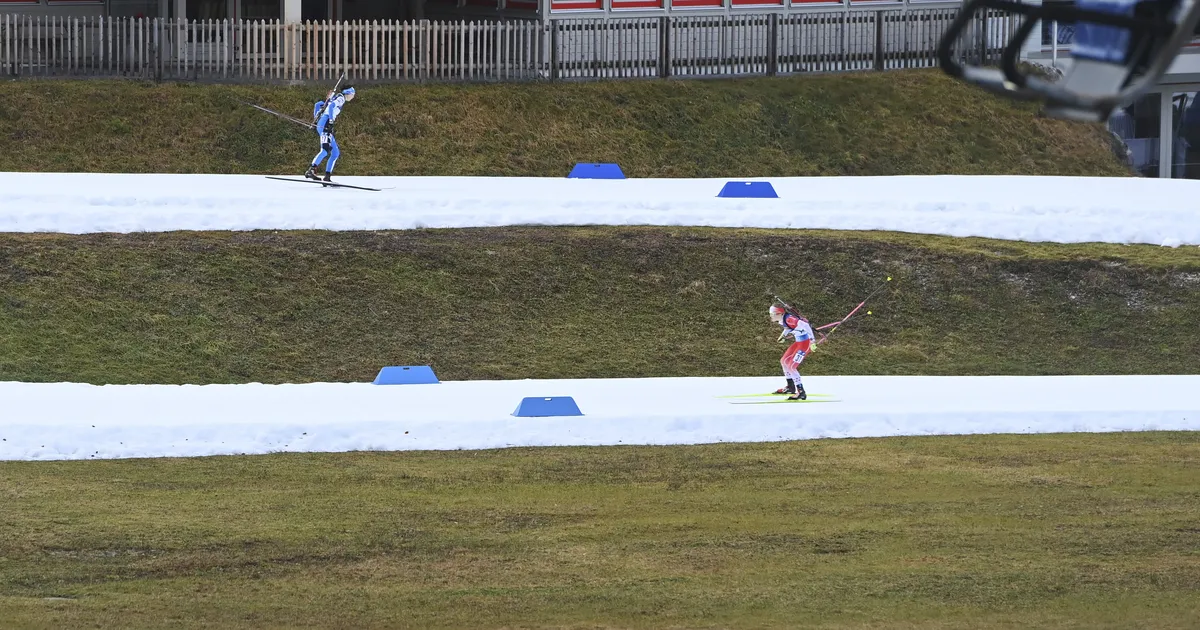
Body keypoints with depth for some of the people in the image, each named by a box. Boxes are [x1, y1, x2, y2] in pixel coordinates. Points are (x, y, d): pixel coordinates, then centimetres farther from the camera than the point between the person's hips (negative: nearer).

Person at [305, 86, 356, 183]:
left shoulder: (334, 98, 29)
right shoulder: (341, 98, 2)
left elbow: (317, 104, 33)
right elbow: (331, 106, -17)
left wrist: (316, 119, 28)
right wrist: (331, 120, -20)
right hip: (325, 124, -10)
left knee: (336, 153, 9)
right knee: (325, 150, -26)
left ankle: (327, 177, 3)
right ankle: (311, 170, -39)